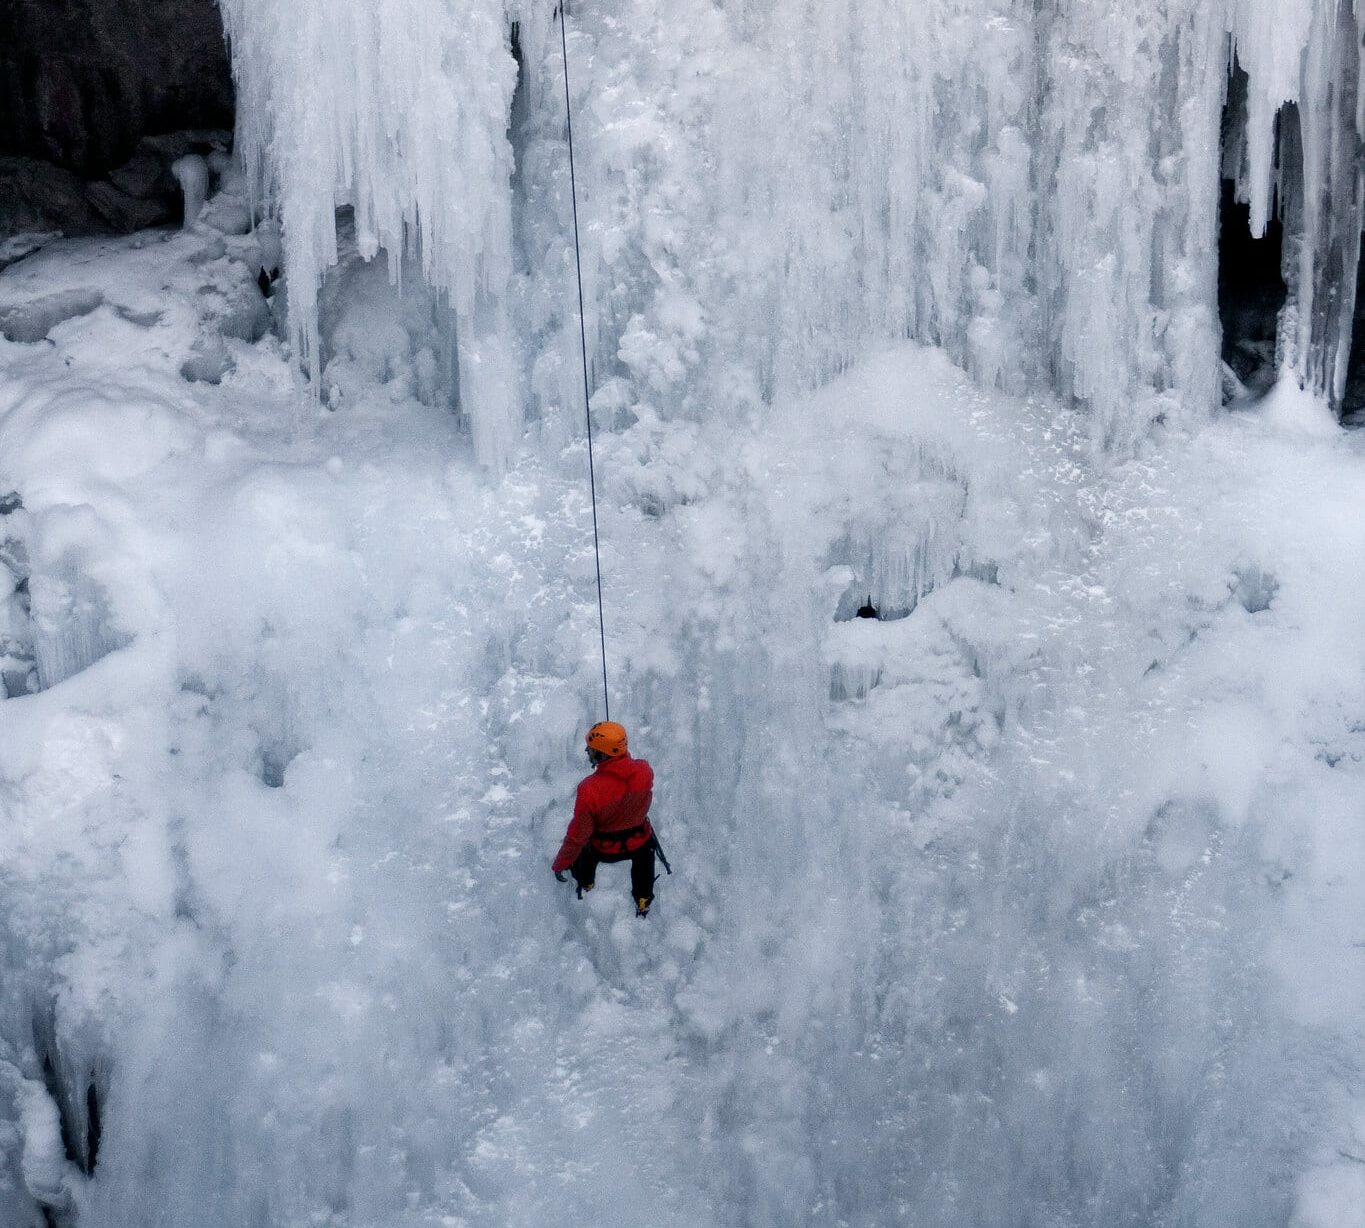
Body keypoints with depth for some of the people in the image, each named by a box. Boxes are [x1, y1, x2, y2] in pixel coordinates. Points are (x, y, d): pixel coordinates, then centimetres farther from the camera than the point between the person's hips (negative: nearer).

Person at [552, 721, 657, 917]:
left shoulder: (589, 789, -36)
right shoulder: (645, 771, -27)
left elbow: (578, 834, -24)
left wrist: (559, 864, -8)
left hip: (603, 849, -2)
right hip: (638, 845, 2)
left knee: (581, 844, 32)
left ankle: (586, 885, 55)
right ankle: (643, 900, 50)